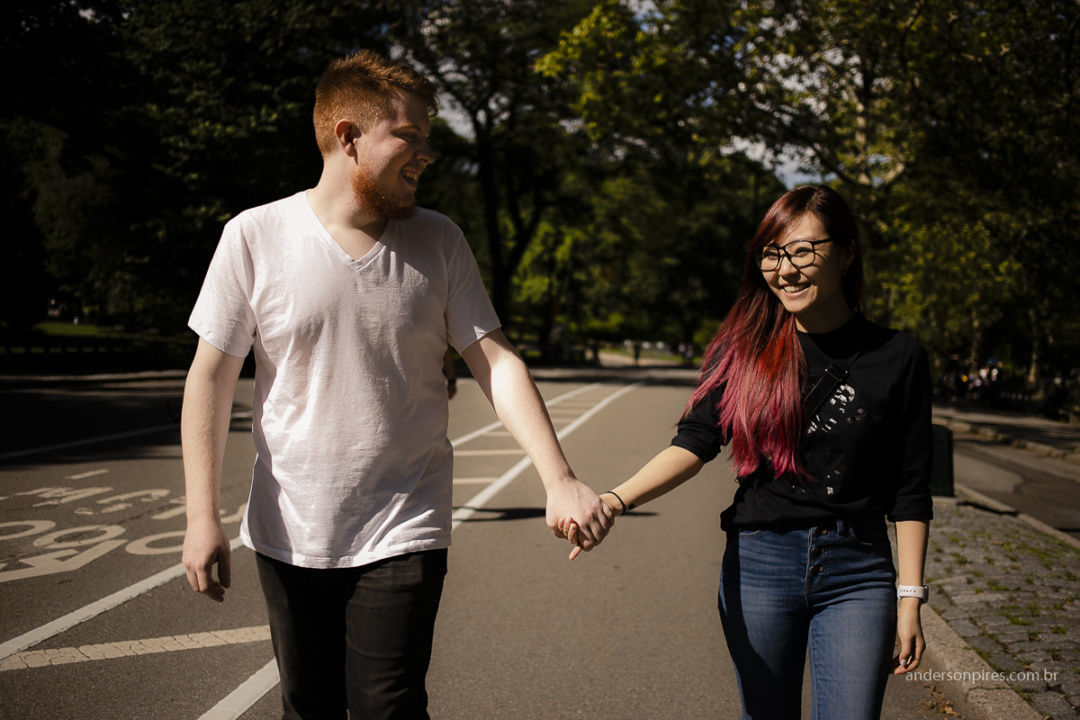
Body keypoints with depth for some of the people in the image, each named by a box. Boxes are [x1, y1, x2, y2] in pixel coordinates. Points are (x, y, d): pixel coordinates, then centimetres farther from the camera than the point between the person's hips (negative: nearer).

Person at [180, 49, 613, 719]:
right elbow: (212, 376, -3)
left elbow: (496, 361, -5)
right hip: (289, 534, 1)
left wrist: (558, 479, -16)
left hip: (402, 534, 0)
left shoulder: (439, 242, -2)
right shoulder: (254, 237, -7)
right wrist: (203, 514, -8)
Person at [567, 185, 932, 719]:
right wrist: (616, 500, -25)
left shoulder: (897, 358, -2)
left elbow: (909, 493, 1)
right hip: (758, 563, 1)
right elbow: (695, 442, -9)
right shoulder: (746, 348, 1)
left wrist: (910, 598, -1)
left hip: (856, 575, -1)